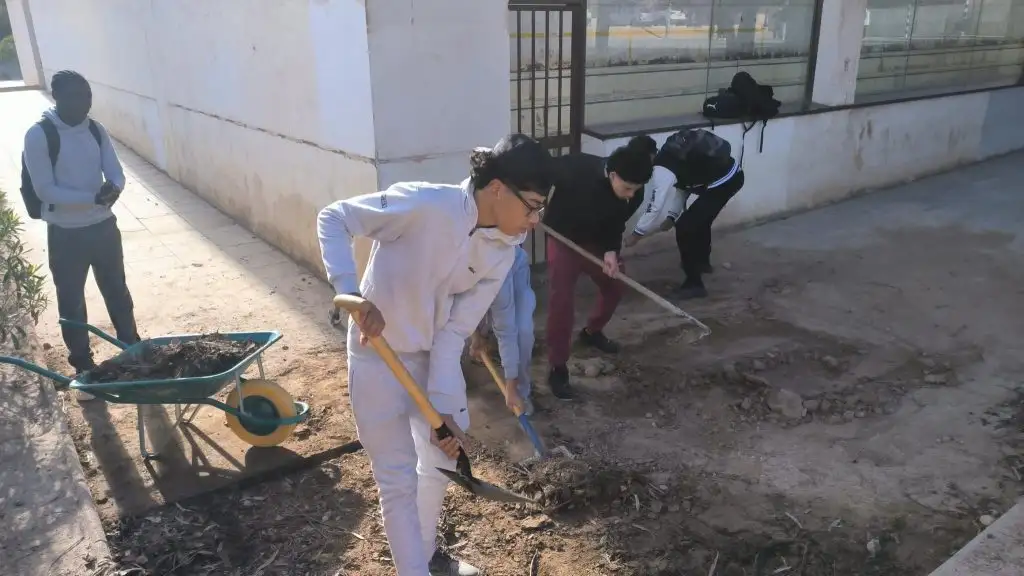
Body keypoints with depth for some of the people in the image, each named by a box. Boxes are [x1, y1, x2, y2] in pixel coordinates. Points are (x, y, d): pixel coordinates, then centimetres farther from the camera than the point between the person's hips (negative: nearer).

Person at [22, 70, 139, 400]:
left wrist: (113, 188, -26)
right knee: (71, 303, 10)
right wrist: (94, 197, -28)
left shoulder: (96, 130, 1)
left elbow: (116, 173, -2)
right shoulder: (39, 135, -14)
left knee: (117, 292, 16)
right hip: (65, 233, -4)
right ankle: (83, 368, 25)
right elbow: (44, 190, -17)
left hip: (104, 226, 4)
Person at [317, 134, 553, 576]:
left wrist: (443, 405, -15)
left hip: (436, 355, 7)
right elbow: (333, 219, -20)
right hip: (379, 356, -6)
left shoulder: (501, 254, -10)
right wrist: (352, 295, -32)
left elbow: (455, 331, -9)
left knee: (442, 456, 21)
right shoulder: (424, 204, -29)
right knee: (399, 479, 3)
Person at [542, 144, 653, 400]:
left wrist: (611, 251, -23)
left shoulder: (633, 196, -20)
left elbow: (616, 225, -6)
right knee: (561, 300, -13)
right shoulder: (577, 169, -34)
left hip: (596, 241, 5)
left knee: (614, 286, 14)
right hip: (563, 238, -5)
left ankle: (591, 332, 43)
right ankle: (557, 368, -3)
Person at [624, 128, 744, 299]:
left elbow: (655, 208, -15)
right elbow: (682, 185, 20)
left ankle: (694, 283, 0)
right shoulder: (670, 156, 10)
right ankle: (702, 261, 52)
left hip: (723, 182, -10)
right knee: (699, 219, 30)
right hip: (732, 173, 10)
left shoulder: (662, 170, -17)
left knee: (684, 228, -5)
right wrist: (672, 217, 13)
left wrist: (636, 234, -3)